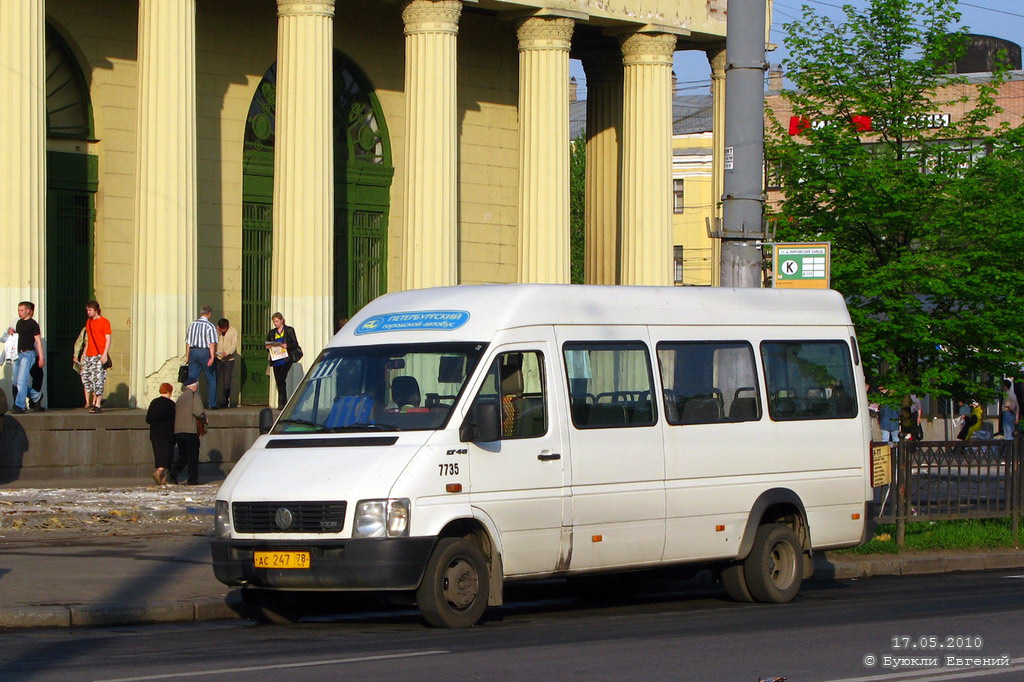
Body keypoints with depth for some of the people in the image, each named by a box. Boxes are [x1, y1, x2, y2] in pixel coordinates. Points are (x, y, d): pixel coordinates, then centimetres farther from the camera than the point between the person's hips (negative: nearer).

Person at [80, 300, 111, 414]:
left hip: (99, 355, -8)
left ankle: (98, 405, -8)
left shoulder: (104, 322, -5)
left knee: (98, 378, -9)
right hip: (89, 355, 8)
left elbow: (108, 339, -9)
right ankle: (96, 399, 18)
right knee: (85, 377, 3)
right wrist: (84, 353, 18)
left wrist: (105, 354, -17)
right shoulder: (88, 322, 17)